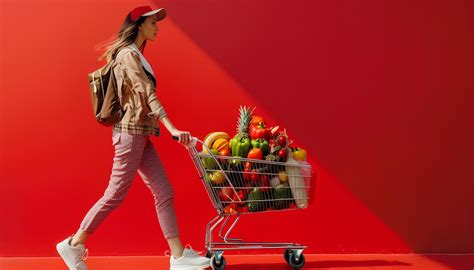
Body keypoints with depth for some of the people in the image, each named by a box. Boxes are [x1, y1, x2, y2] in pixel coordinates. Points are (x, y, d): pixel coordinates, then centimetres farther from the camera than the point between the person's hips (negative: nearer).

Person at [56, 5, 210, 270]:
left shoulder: (136, 55, 19)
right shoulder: (129, 54, -10)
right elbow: (148, 94, -20)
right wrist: (172, 128, -26)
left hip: (140, 134, 9)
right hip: (131, 131, -9)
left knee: (164, 193, 3)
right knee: (116, 195, -4)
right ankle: (74, 244, 10)